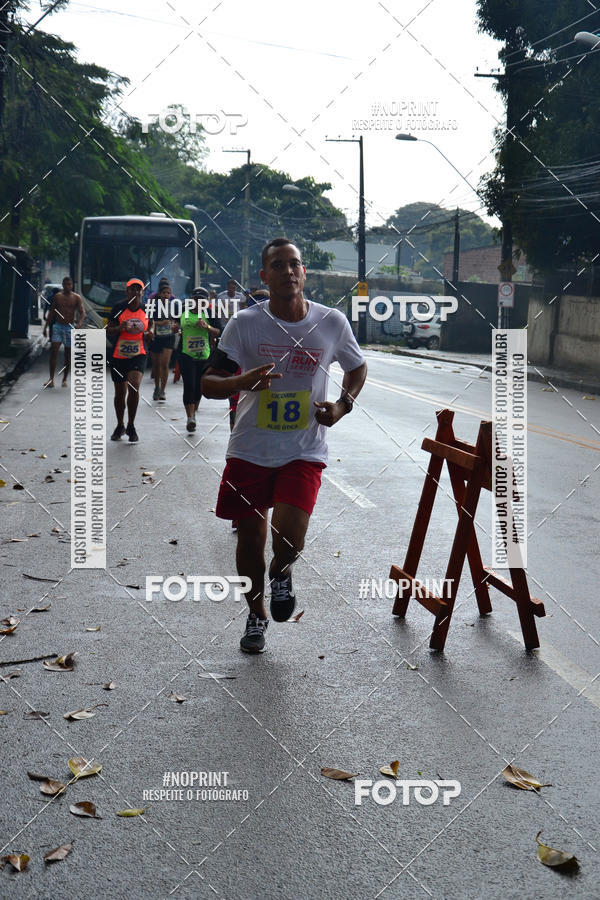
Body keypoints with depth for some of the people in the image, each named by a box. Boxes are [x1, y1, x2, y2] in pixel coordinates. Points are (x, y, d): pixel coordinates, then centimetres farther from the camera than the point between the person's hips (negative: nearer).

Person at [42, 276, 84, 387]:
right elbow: (51, 312, 12)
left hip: (69, 327, -1)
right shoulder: (57, 296, 6)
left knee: (68, 355, 4)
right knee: (54, 351, -11)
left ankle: (64, 379, 17)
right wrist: (46, 327, 9)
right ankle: (51, 379, -11)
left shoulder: (76, 298, 0)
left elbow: (82, 312, -8)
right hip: (57, 326, 1)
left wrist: (79, 323, -27)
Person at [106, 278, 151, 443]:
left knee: (134, 386, -22)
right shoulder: (119, 309, -2)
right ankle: (120, 426, 32)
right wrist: (120, 328, -19)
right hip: (118, 356, 0)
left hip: (138, 356, 0)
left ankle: (131, 426, -6)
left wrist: (148, 334, -6)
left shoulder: (147, 310, 4)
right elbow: (108, 331, 0)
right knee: (120, 393, 10)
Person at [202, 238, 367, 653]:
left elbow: (358, 368, 17)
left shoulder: (333, 322, -2)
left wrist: (342, 405, -1)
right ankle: (256, 614, 34)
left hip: (304, 452, 0)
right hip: (250, 449, 1)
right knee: (250, 539, 8)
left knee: (289, 538, -18)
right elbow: (208, 383, -6)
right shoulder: (245, 323, -6)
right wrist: (243, 381, -27)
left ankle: (281, 573, 20)